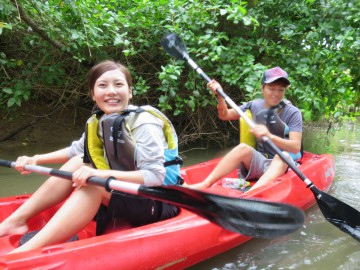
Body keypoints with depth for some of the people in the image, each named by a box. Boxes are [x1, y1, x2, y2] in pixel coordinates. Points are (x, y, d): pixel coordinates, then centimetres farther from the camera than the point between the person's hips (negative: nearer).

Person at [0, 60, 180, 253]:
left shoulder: (143, 124, -21)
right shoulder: (97, 121, 1)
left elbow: (156, 177, -28)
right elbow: (76, 150, 16)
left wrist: (103, 174, -36)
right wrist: (36, 159, 5)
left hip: (159, 203, -7)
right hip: (125, 193, 7)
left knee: (93, 183, -28)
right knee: (78, 164, -2)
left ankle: (26, 251, -32)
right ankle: (16, 220, -2)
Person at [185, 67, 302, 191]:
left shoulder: (293, 113, -6)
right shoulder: (255, 106, 4)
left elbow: (296, 147, -18)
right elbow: (225, 115, 11)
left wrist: (269, 136, -36)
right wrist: (220, 95, -8)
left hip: (283, 166, -2)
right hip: (259, 163, 2)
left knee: (284, 156, -34)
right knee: (243, 148, -27)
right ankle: (204, 185, -34)